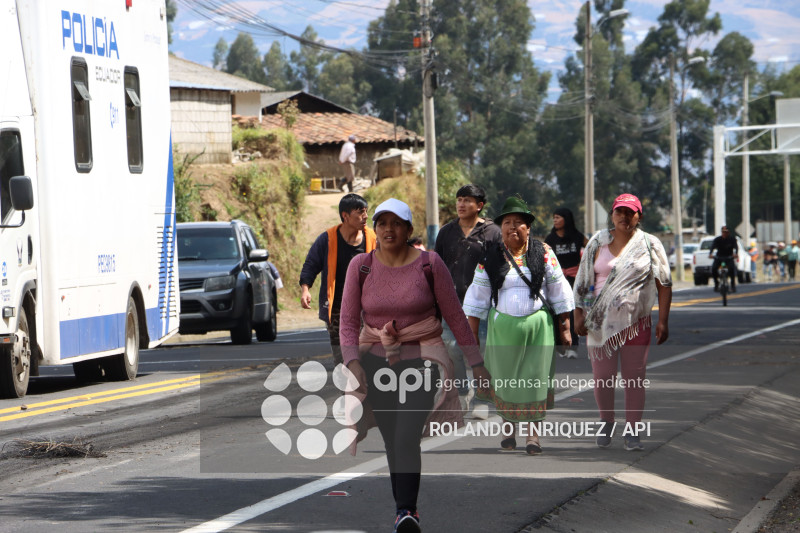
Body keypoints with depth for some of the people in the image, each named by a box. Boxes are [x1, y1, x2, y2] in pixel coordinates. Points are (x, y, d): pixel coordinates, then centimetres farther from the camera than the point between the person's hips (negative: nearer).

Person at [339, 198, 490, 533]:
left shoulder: (429, 264, -3)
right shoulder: (361, 266, 1)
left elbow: (455, 316, 3)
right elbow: (348, 321, 1)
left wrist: (476, 363, 4)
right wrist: (353, 363, -14)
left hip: (420, 360, -3)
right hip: (376, 361, 3)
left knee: (407, 438, -20)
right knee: (391, 441, 6)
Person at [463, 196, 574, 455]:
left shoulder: (544, 254, 3)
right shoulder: (491, 258, 4)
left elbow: (559, 292, 7)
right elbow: (478, 297, 8)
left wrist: (564, 328, 5)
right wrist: (471, 334, 5)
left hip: (538, 326, -1)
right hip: (503, 326, 1)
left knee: (535, 379, -3)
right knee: (505, 380, 5)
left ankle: (533, 434, 4)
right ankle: (508, 428, 24)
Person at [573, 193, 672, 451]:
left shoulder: (649, 245, 3)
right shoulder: (598, 243, 8)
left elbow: (664, 285, 1)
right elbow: (583, 281, 11)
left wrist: (663, 321, -6)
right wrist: (579, 314, 4)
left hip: (636, 322, -1)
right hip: (601, 321, 1)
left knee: (634, 378, -2)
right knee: (602, 377, 3)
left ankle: (632, 431, 7)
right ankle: (606, 423, 24)